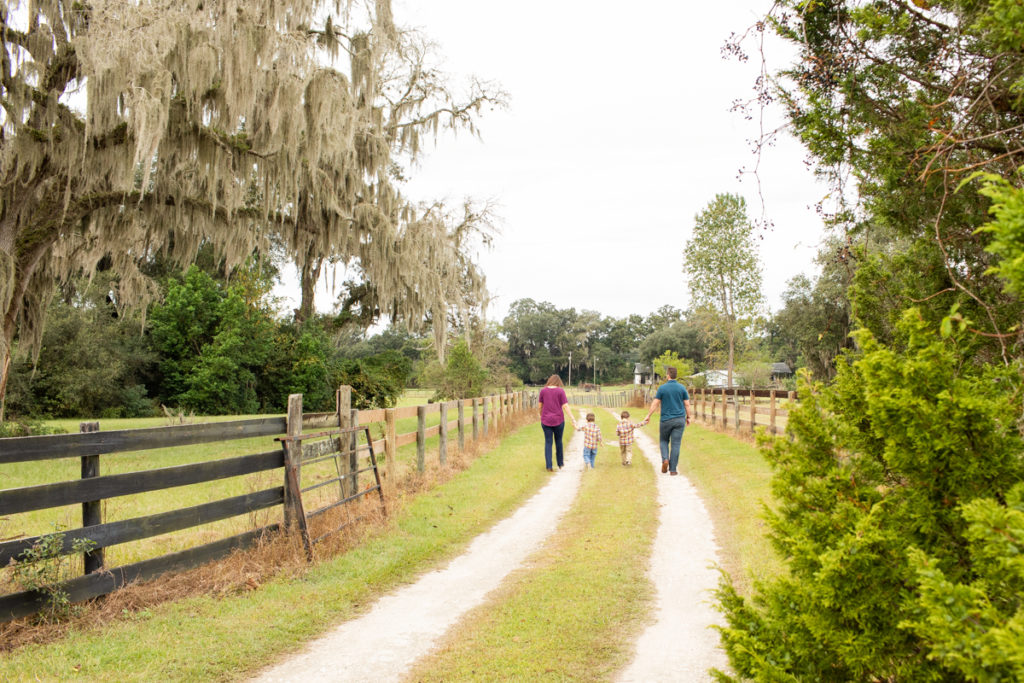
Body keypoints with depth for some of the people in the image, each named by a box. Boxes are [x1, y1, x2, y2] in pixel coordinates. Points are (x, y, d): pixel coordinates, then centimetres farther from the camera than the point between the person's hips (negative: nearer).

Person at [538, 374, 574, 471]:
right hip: (558, 420, -1)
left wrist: (541, 415, 24)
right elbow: (565, 406, -10)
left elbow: (540, 405, 7)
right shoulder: (560, 391, -6)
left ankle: (549, 466, -5)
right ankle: (560, 463, 27)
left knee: (548, 442, 3)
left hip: (546, 421, 1)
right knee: (558, 441, 16)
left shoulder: (543, 390, 0)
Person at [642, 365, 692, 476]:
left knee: (664, 441, 18)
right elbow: (687, 404, 2)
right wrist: (688, 417, 13)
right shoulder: (682, 388, -1)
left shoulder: (662, 388, -6)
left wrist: (648, 416, 5)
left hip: (666, 420, -1)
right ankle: (673, 470, 2)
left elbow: (655, 403, -5)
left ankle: (665, 459, -6)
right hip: (679, 419, 1)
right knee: (675, 444, 3)